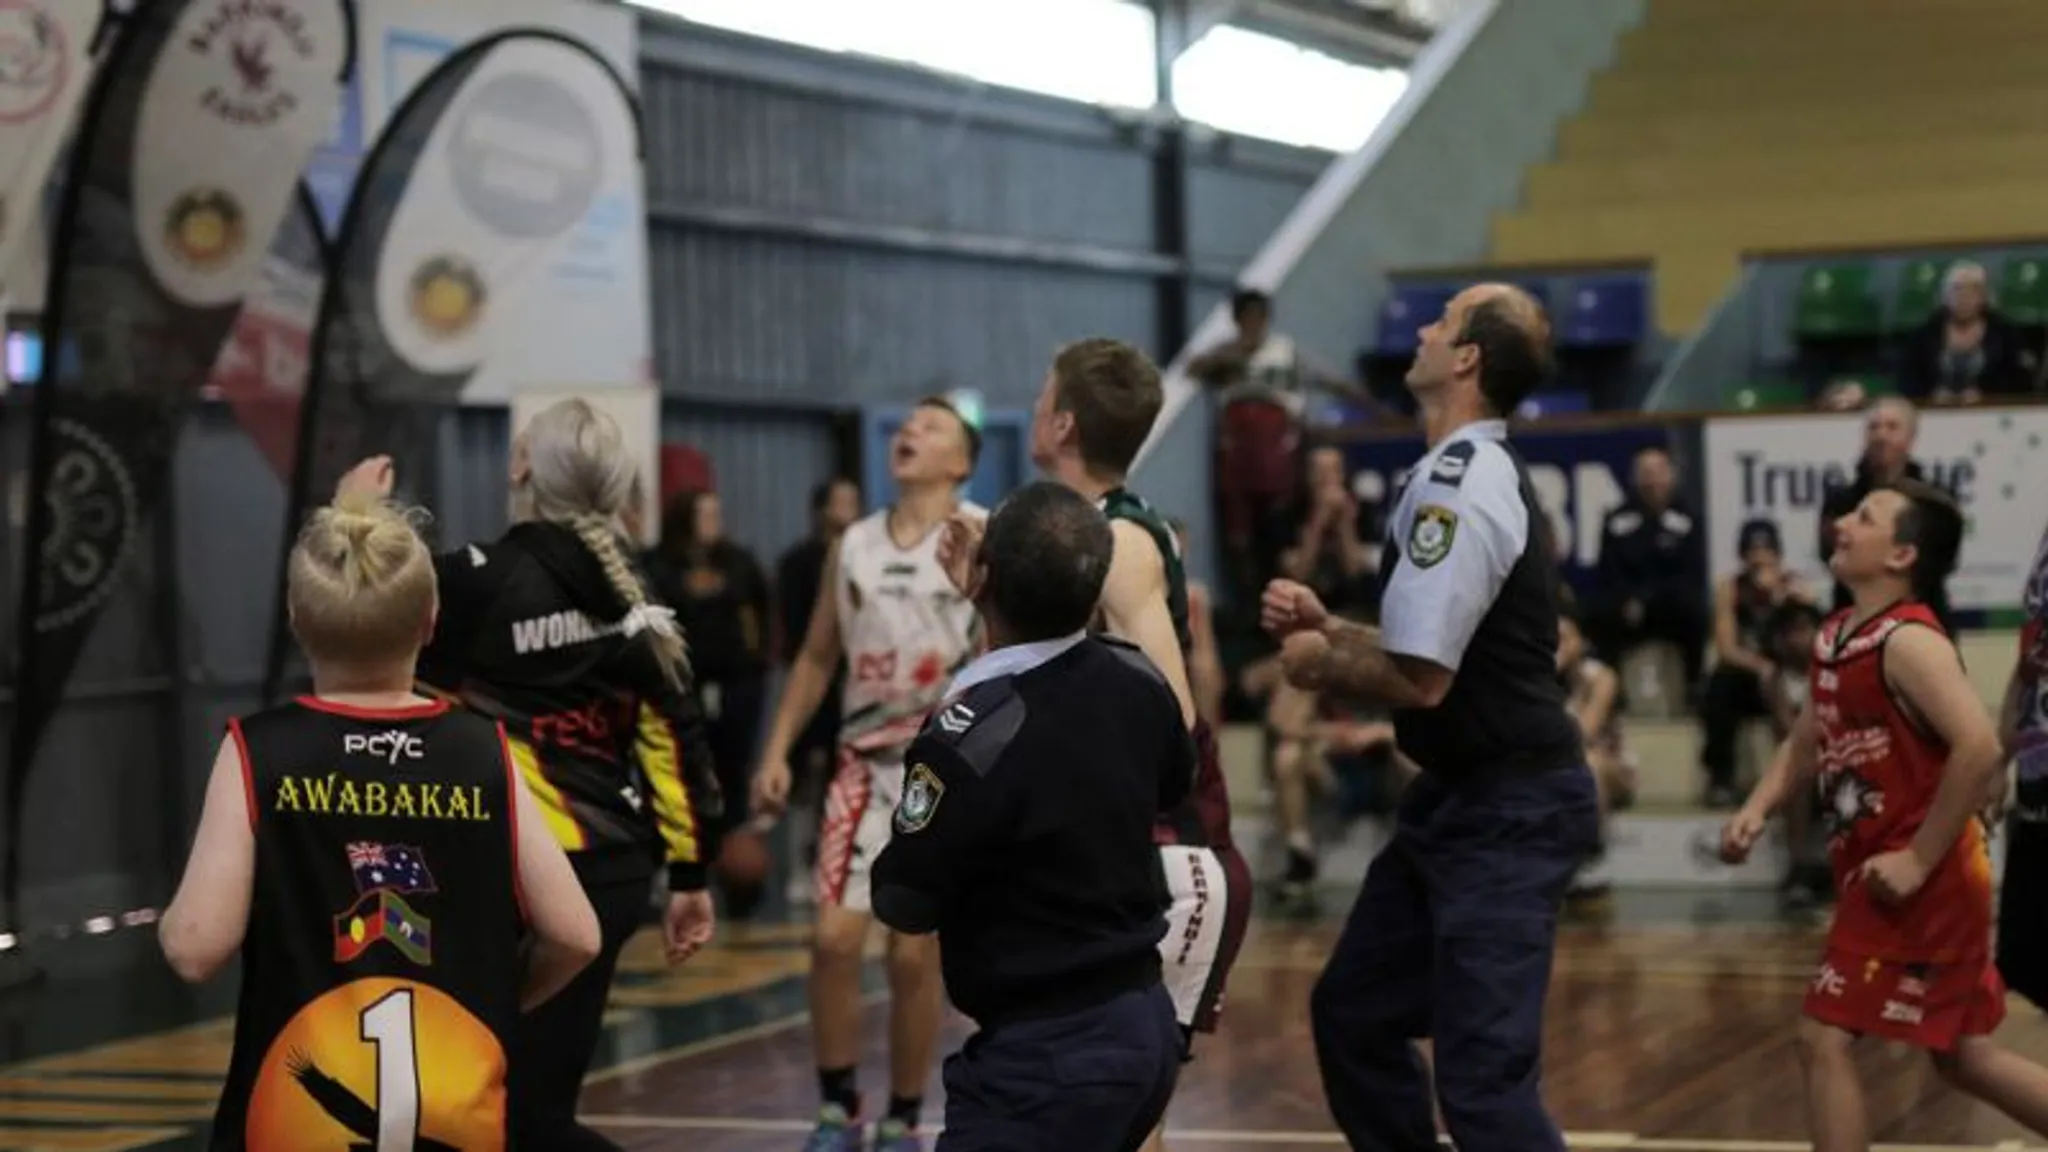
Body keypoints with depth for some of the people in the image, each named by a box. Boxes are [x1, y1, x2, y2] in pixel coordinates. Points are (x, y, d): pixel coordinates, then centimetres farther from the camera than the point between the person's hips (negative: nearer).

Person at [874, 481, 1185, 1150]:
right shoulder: (1137, 680, -1)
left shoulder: (975, 730, -23)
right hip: (1146, 1025, 9)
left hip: (1048, 1053, -9)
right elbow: (1175, 782, 22)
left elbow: (903, 904, -11)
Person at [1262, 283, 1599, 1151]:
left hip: (1503, 814, -11)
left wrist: (1321, 664, -7)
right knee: (1352, 1013, 18)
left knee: (1485, 1077, -11)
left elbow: (1418, 678, -25)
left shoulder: (1456, 483, -20)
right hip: (1468, 797, 11)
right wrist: (1327, 625, 8)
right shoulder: (1486, 473, 12)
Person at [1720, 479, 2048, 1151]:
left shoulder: (1908, 641, -18)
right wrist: (1756, 810, 4)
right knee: (1962, 1054, 16)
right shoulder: (1835, 637, 10)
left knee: (1825, 1038, -8)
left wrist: (1919, 860, -24)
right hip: (1876, 869, 9)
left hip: (1920, 877, -9)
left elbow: (1979, 748, -28)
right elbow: (1809, 741, 22)